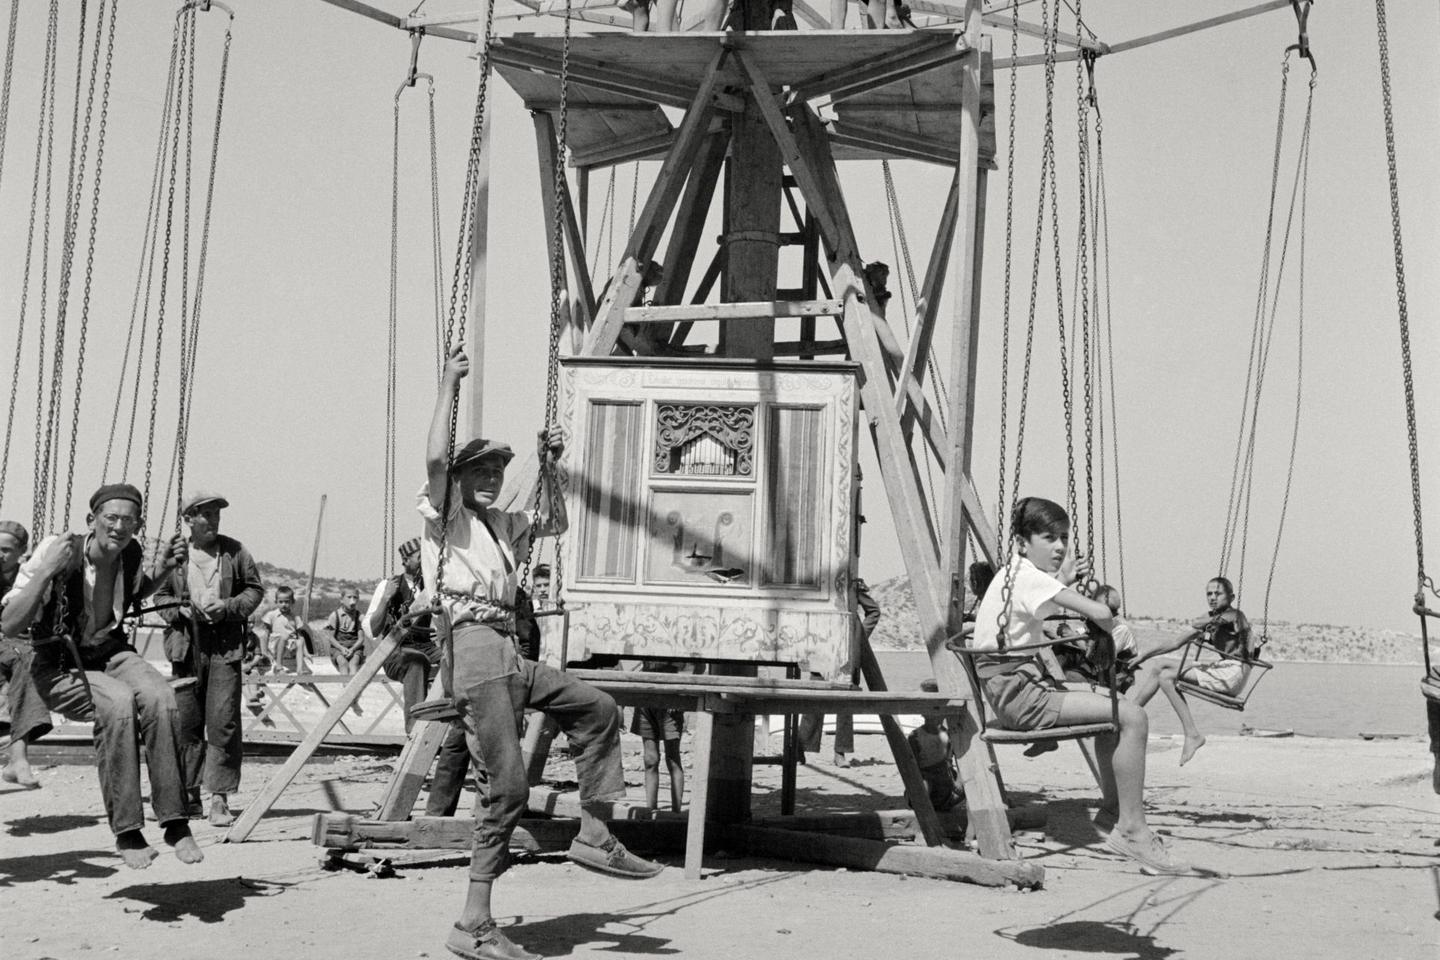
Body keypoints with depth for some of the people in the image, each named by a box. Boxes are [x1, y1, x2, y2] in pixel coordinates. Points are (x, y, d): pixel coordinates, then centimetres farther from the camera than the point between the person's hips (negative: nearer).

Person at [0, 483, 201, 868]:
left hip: (111, 652, 4)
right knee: (119, 702, -35)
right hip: (58, 667, -4)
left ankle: (176, 823, -24)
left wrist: (164, 568, 4)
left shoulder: (131, 553, -2)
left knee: (160, 697, -29)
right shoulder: (57, 551, -18)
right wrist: (46, 571, -32)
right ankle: (126, 832, -26)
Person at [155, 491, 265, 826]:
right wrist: (178, 609, -6)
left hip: (225, 646, -1)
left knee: (223, 721, -8)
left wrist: (229, 606, -8)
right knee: (186, 721, 6)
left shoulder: (234, 551, 4)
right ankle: (188, 792, 19)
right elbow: (160, 595, 14)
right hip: (187, 645, 1)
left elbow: (256, 588, 9)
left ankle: (220, 798, -5)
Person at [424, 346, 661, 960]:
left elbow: (554, 524, 40)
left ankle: (593, 835, 17)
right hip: (471, 643, -9)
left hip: (506, 655, 9)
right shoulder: (444, 514, 2)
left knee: (597, 711, 14)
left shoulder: (501, 524, 26)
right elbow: (437, 458, -17)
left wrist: (547, 470, 27)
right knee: (505, 784, -14)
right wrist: (448, 389, -10)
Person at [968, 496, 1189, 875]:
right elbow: (1100, 614, -24)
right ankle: (1131, 830, -14)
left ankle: (1112, 807, 34)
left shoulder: (1013, 575, 14)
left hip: (1018, 688, 11)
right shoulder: (1029, 578, -15)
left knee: (1112, 703, 27)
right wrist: (1107, 627, 1)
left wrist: (1063, 580, 16)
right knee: (1133, 717, -17)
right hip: (1019, 697, -11)